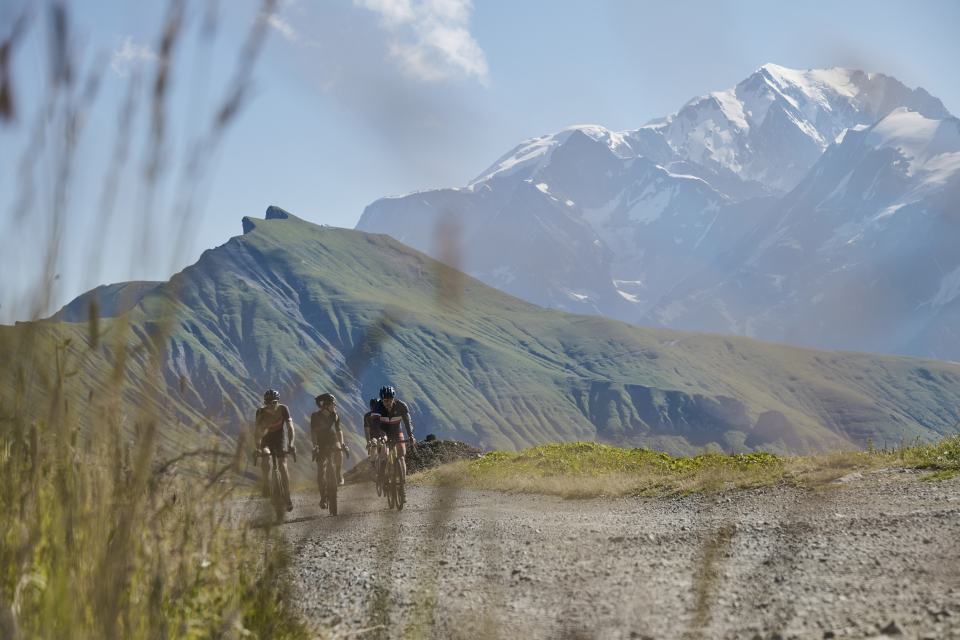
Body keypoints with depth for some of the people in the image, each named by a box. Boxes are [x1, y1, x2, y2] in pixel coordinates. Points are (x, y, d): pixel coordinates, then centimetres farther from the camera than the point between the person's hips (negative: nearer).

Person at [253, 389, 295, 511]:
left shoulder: (283, 409, -21)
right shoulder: (261, 412, -21)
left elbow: (290, 427, -24)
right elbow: (256, 431, -22)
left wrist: (291, 444, -37)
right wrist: (257, 447, -35)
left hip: (280, 438, 0)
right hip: (266, 438, 0)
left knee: (283, 466, -15)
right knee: (265, 456, -32)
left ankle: (287, 498, -12)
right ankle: (266, 482, -9)